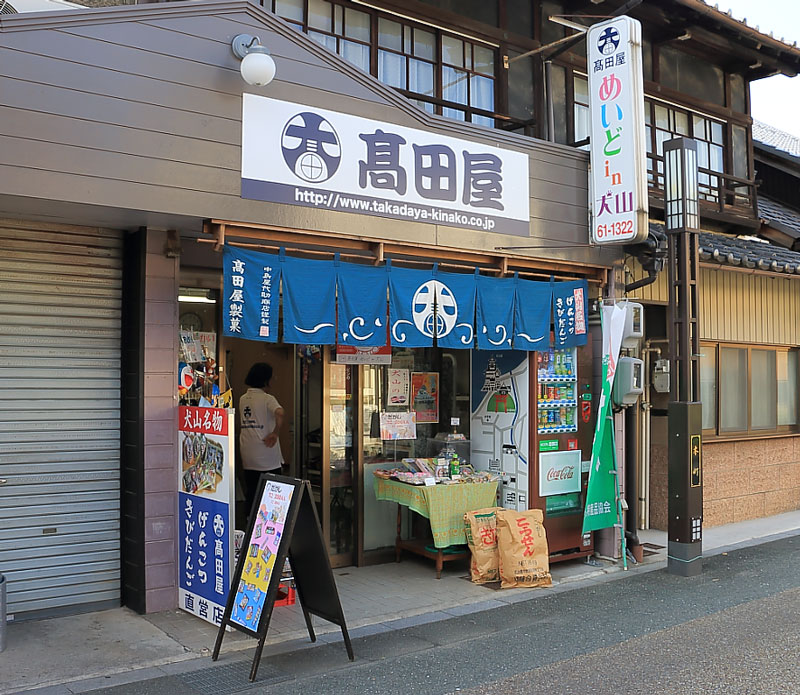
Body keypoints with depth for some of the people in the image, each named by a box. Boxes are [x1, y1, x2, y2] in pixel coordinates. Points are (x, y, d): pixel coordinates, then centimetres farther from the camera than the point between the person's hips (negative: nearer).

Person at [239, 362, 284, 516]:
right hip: (267, 457, -6)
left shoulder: (242, 399, 9)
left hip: (248, 457, 6)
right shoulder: (267, 398, -11)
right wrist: (275, 433, -22)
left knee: (250, 492, 11)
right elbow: (280, 413, -30)